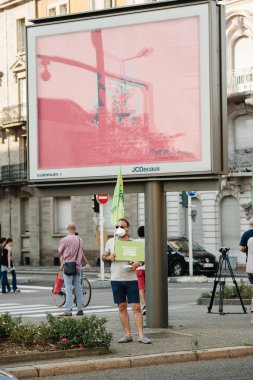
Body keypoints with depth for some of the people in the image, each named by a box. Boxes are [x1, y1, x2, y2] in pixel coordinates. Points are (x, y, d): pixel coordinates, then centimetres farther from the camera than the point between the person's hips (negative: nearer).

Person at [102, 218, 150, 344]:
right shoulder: (111, 242, 8)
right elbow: (103, 257, 14)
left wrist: (138, 263, -14)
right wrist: (109, 257, -8)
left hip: (131, 278, -2)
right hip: (116, 279, 2)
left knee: (136, 307, -5)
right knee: (122, 307, 5)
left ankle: (141, 335, -3)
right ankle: (127, 335, 11)